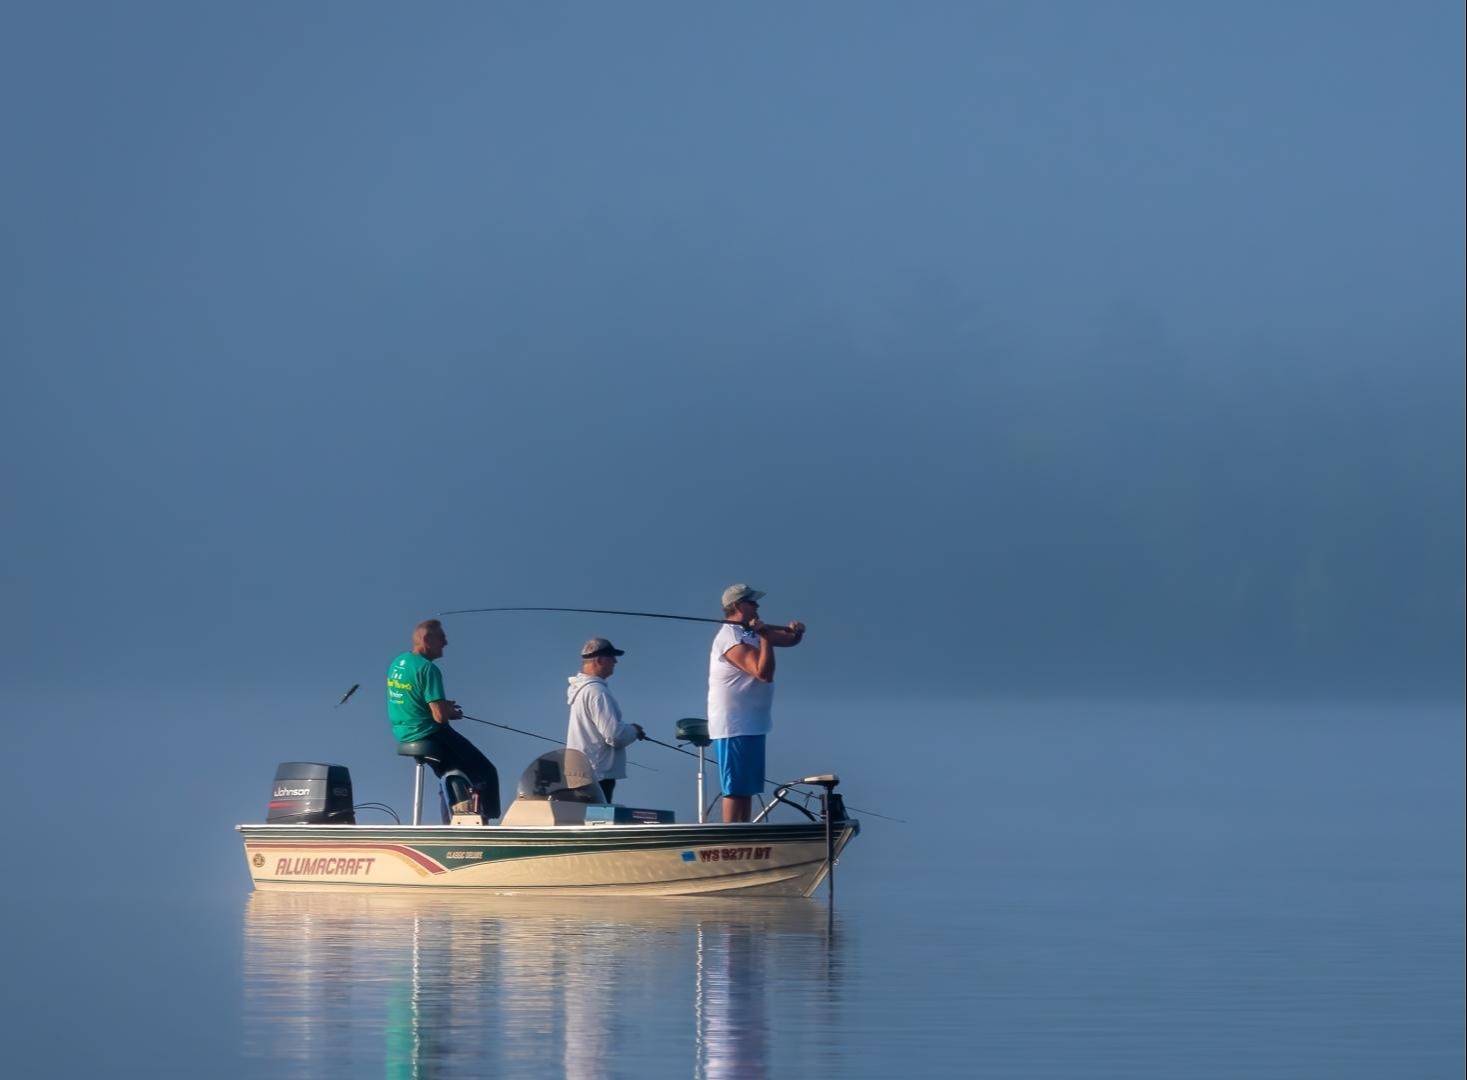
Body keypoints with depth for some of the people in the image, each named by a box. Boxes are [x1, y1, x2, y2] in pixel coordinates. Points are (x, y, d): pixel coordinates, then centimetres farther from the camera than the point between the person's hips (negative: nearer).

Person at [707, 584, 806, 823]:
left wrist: (796, 631, -4)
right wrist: (765, 637, -21)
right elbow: (764, 672, -26)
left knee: (748, 788, 12)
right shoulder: (731, 638, -17)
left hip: (751, 725, 10)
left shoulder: (751, 632, 13)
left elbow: (790, 640, 18)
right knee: (736, 788, -11)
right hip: (735, 727, -10)